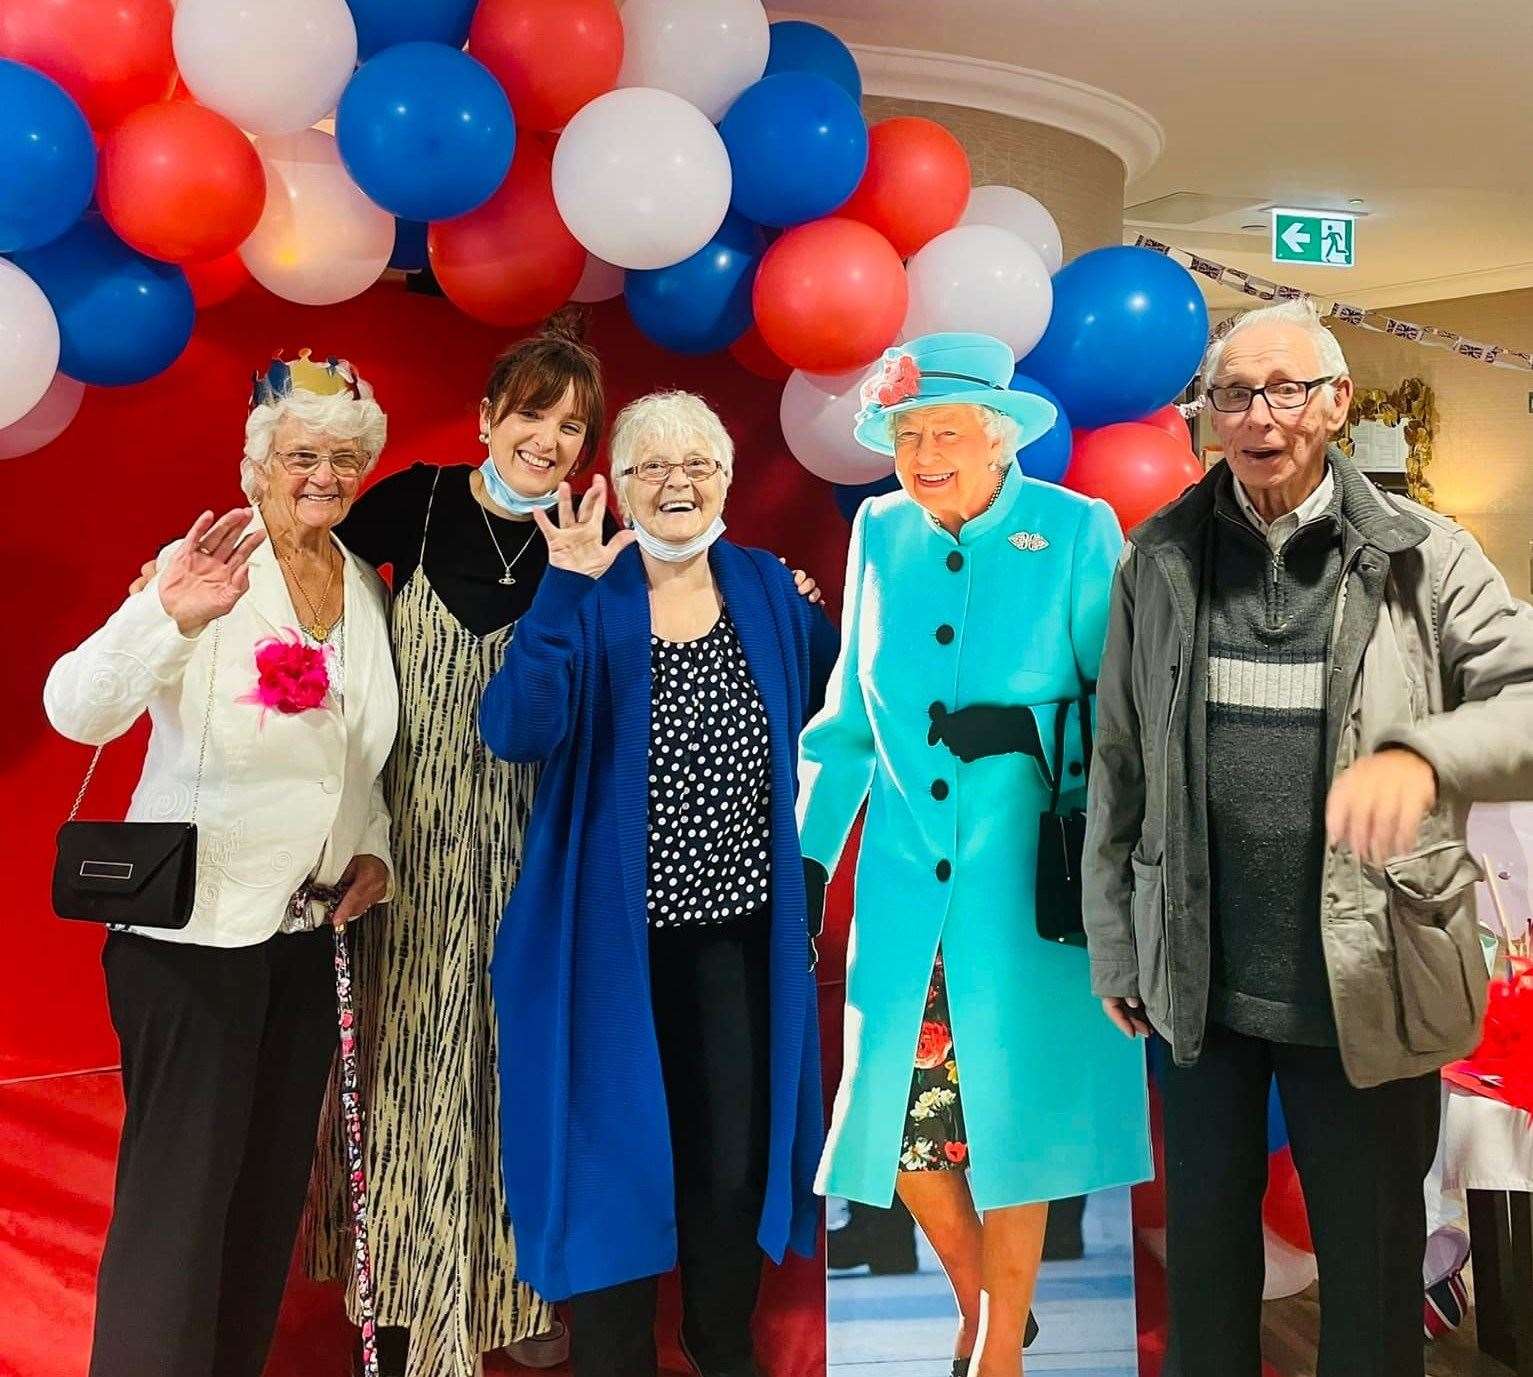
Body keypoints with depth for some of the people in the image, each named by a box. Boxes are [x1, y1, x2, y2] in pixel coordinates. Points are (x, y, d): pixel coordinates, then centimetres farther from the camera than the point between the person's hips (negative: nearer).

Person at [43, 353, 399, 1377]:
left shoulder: (369, 589, 7)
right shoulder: (205, 569, -13)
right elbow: (79, 714, -26)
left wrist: (375, 848, 3)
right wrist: (168, 614, -43)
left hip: (312, 931, 6)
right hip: (192, 927, -6)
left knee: (274, 1179, 17)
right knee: (181, 1184, -1)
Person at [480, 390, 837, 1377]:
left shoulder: (767, 588, 4)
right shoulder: (588, 600, -7)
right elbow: (516, 732, -22)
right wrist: (563, 587, -28)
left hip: (740, 928, 3)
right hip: (617, 935, -3)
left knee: (735, 1159, 13)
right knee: (617, 1154, 9)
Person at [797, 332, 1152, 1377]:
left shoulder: (1078, 530, -5)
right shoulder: (881, 533, 6)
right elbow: (851, 715, 11)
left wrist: (1028, 727, -17)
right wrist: (805, 857, 10)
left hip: (1028, 881, -3)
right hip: (905, 881, 4)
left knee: (1011, 1109, 7)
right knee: (899, 1114, 7)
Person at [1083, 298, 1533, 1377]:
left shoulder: (1423, 557, -4)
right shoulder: (1161, 560, 2)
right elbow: (1119, 769, 4)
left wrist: (1422, 754, -33)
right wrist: (1112, 947, 5)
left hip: (1365, 985, -2)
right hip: (1196, 980, 2)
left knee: (1374, 1265, 14)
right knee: (1205, 1239, 19)